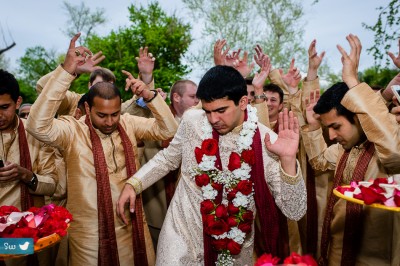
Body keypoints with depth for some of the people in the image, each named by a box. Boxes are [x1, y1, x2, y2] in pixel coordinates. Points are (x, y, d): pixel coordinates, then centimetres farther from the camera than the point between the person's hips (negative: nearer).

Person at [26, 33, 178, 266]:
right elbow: (38, 125, -30)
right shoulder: (72, 130, -12)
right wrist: (67, 71, -34)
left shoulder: (129, 123, -1)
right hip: (90, 233, -3)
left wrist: (150, 96, -20)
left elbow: (168, 130, -4)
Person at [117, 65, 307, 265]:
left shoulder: (268, 143, -18)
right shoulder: (192, 120, -11)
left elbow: (294, 211, -17)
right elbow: (169, 157, 8)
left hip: (234, 247, 0)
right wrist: (133, 183, -1)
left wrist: (288, 159, -31)